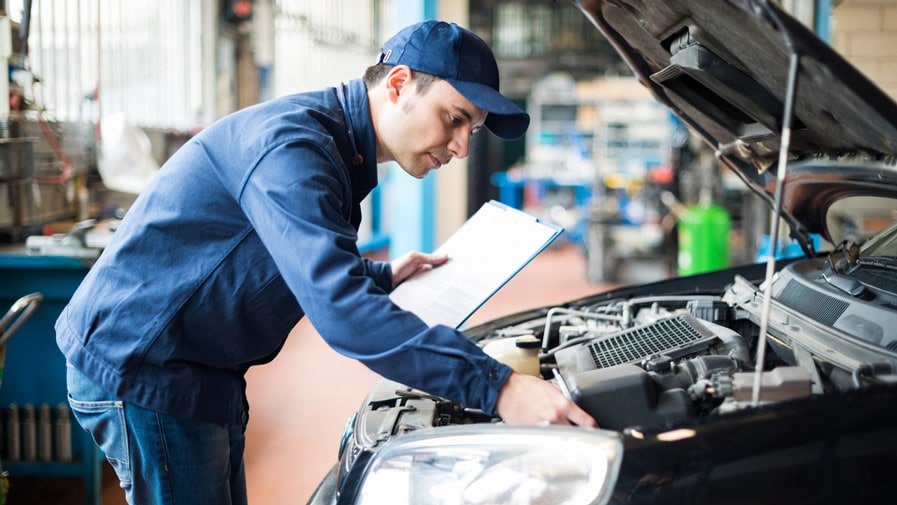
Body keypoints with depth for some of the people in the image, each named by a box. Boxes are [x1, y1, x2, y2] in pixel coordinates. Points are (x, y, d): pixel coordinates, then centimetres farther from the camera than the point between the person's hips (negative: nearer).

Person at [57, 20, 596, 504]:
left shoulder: (337, 154, 9)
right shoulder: (290, 143, -24)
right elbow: (340, 310, -35)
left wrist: (382, 275, 12)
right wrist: (496, 386, -38)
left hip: (204, 375, 10)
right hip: (138, 366, -10)